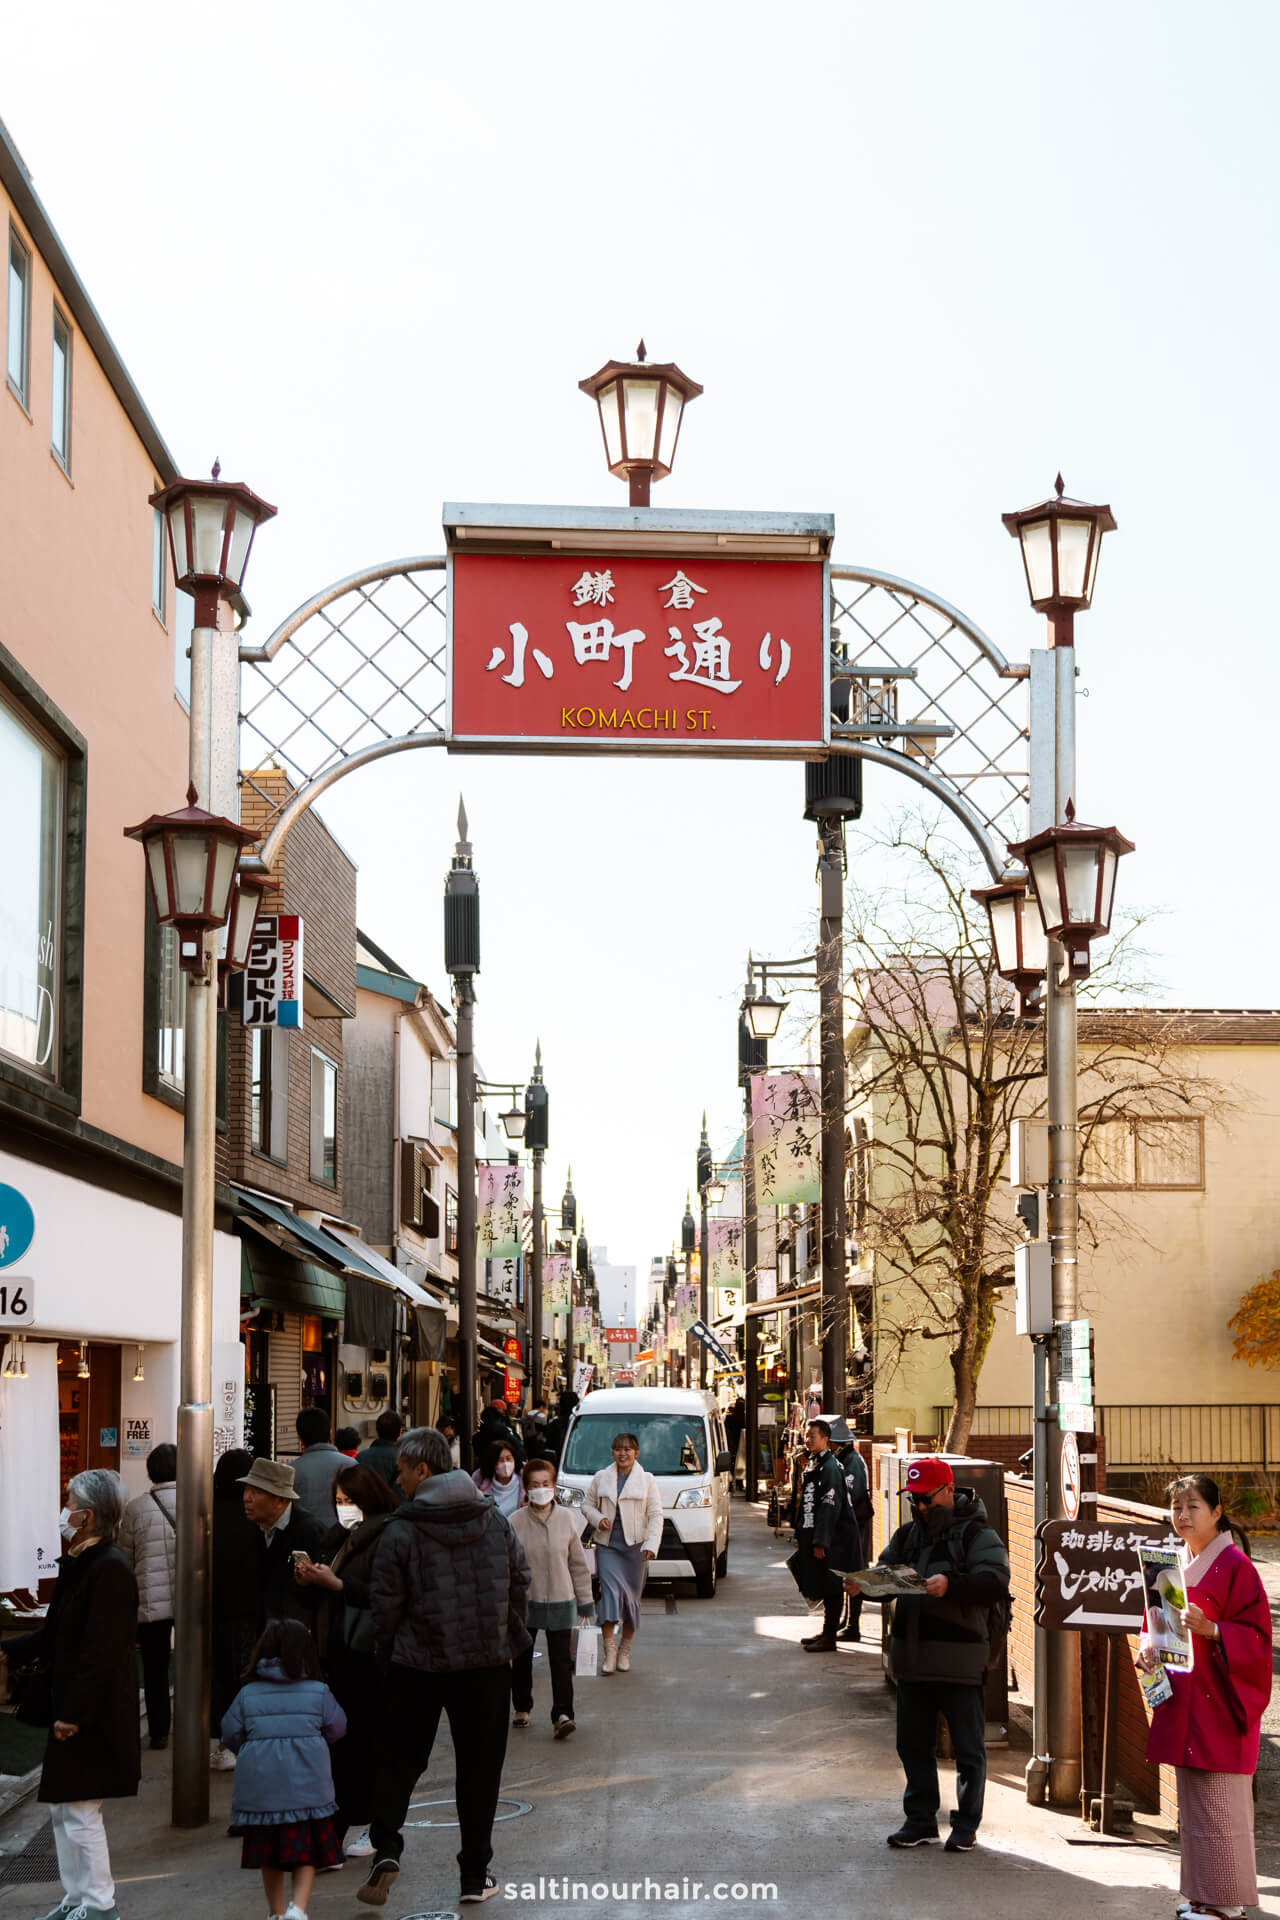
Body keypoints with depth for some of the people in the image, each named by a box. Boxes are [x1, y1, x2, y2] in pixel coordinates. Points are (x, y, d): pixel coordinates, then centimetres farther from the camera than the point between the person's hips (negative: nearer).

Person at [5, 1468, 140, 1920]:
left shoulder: (110, 1570, -20)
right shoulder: (79, 1564, 10)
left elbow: (101, 1653, -23)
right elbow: (54, 1635, 18)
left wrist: (74, 1714, -22)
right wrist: (8, 1651, 11)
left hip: (93, 1716, -10)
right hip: (70, 1709, 10)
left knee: (80, 1811, -2)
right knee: (62, 1807, 17)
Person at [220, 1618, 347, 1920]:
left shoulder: (248, 1694, 0)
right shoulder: (319, 1692, -2)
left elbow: (230, 1734, 4)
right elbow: (337, 1728, 5)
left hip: (259, 1790, 2)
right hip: (306, 1788, -2)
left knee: (270, 1855, 17)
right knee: (306, 1852, 5)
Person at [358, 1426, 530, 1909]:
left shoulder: (402, 1530, -10)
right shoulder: (493, 1521, 2)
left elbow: (386, 1602, -8)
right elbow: (519, 1584, 7)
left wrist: (388, 1652, 7)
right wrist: (511, 1644, 17)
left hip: (418, 1665, -2)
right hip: (486, 1665, 3)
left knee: (398, 1760, 10)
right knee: (479, 1768, 10)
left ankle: (386, 1848, -8)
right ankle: (475, 1874, 13)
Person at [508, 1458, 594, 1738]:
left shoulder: (566, 1518, -2)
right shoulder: (516, 1521, -7)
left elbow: (578, 1563, 3)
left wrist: (585, 1601, 5)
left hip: (560, 1600, 0)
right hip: (525, 1600, 0)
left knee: (561, 1660, -7)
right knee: (522, 1659, 13)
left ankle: (562, 1714, -10)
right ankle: (522, 1708, 31)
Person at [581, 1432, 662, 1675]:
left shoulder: (647, 1480, 4)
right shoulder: (601, 1478, 8)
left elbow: (655, 1515, 0)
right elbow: (587, 1504, 15)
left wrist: (651, 1544, -12)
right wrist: (598, 1519, -6)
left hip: (635, 1545, 0)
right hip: (607, 1544, 0)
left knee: (631, 1597, 4)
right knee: (610, 1591, -15)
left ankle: (624, 1652, 16)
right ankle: (609, 1651, -16)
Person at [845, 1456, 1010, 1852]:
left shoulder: (976, 1534, -5)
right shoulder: (908, 1534, 15)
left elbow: (995, 1584, -17)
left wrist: (951, 1585, -31)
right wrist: (863, 1584, -8)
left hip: (959, 1660, -6)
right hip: (911, 1657, 6)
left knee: (968, 1748, 3)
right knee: (913, 1745, 13)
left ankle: (966, 1825, 14)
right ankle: (920, 1821, 24)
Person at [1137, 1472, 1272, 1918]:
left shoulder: (1234, 1566, -9)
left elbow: (1256, 1633, -11)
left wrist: (1211, 1630, -26)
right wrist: (1148, 1649, -1)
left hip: (1220, 1697, -7)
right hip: (1182, 1696, 7)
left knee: (1218, 1800, -6)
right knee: (1193, 1800, 11)